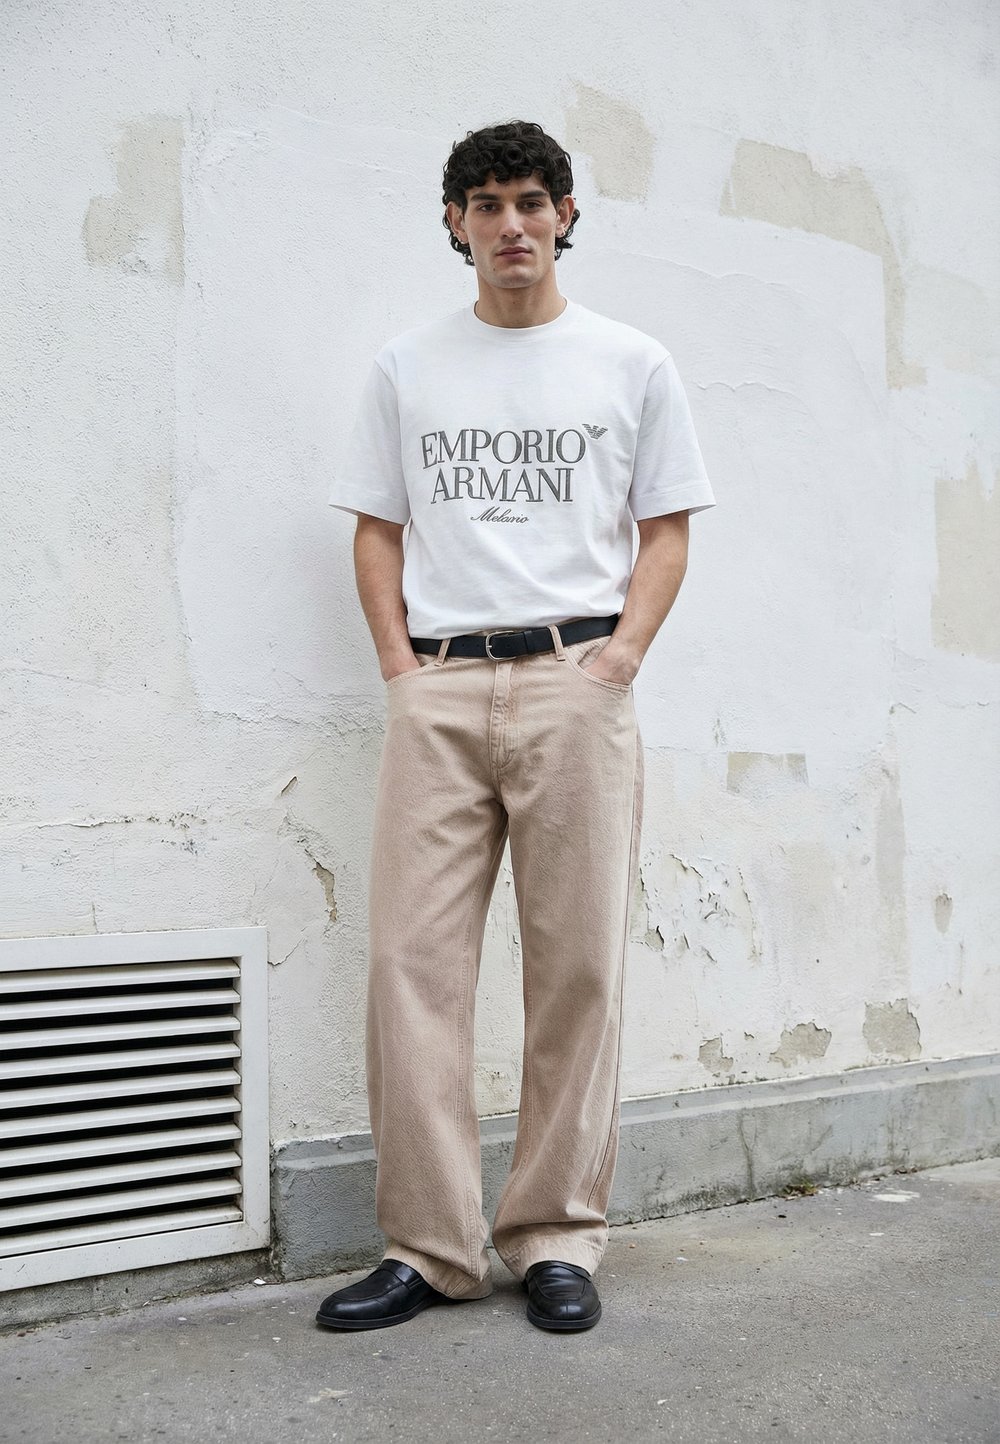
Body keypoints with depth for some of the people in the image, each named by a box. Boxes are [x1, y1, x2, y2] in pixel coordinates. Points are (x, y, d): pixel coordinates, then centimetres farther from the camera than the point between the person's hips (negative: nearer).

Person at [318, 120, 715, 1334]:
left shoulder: (632, 364, 12)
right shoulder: (406, 369, 16)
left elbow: (667, 531, 10)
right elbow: (378, 530, 15)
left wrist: (618, 655, -5)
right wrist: (400, 665, 1)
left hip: (574, 680, -1)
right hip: (435, 688, 1)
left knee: (579, 963, -1)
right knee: (413, 962, -5)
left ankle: (556, 1237, 11)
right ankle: (430, 1247, 5)